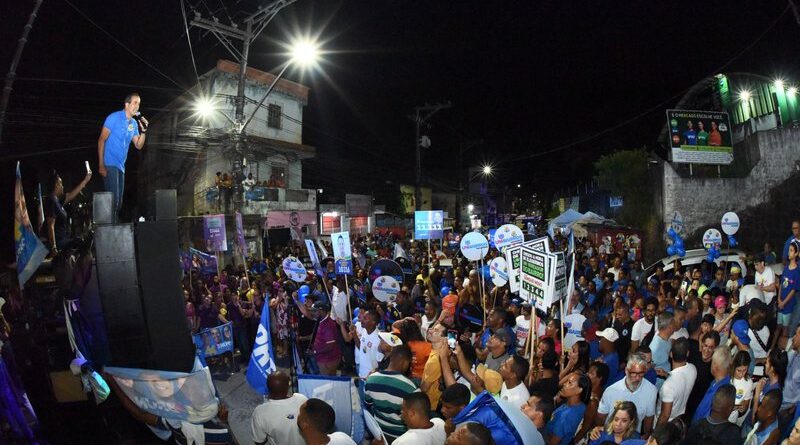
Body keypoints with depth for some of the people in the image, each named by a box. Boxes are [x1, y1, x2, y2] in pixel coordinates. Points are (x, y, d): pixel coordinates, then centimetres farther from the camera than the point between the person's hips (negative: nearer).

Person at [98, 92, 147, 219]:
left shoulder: (134, 124, 12)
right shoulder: (114, 117, -8)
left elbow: (138, 145, 11)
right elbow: (101, 140, -10)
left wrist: (143, 131, -8)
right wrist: (101, 165, -18)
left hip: (121, 166, 7)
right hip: (109, 164, -7)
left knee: (119, 202, 10)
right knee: (113, 199, -15)